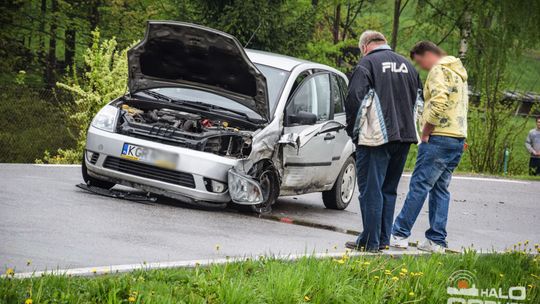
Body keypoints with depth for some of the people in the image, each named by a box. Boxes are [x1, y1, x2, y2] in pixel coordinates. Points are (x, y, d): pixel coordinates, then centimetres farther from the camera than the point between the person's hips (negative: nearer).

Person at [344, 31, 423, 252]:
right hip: (404, 135, 6)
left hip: (376, 137, -6)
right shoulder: (407, 65, 17)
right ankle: (383, 239, 15)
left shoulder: (367, 64, -4)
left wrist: (353, 131, -1)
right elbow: (418, 99, 20)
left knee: (371, 190, -3)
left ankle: (370, 241, -4)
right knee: (389, 189, 14)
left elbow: (355, 99, -12)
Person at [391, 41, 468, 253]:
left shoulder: (439, 71, -9)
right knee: (440, 189, 10)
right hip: (458, 139, 9)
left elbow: (439, 103, -23)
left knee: (419, 185, -7)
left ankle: (400, 234, -7)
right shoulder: (458, 72, 23)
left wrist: (425, 132, -14)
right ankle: (437, 241, 8)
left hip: (440, 138, -9)